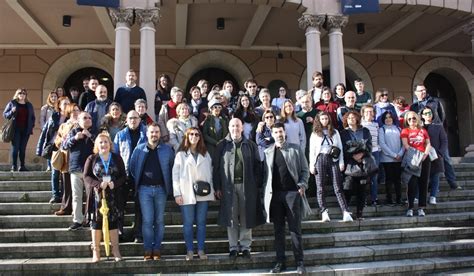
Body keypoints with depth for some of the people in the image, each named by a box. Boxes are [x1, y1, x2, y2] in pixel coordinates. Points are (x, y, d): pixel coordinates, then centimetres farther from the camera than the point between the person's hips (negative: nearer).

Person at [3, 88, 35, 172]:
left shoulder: (29, 105, 14)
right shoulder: (12, 103, 5)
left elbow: (32, 117, 20)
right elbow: (5, 114, 6)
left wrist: (32, 126, 7)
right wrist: (12, 112, -13)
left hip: (26, 130, 3)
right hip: (16, 129, -2)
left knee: (23, 148, 3)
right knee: (15, 147, -6)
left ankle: (22, 166, 6)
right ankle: (14, 166, -3)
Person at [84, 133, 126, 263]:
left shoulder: (117, 158, 5)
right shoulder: (91, 159, 2)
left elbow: (123, 176, 4)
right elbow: (86, 177, -2)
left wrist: (115, 183, -16)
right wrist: (99, 184, -18)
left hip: (113, 195, 1)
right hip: (97, 195, -1)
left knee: (113, 222, 5)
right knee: (96, 221, 2)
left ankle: (115, 250, 15)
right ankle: (96, 251, 13)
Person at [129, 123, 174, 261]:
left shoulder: (167, 149, 4)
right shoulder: (139, 149, 4)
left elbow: (173, 167, 7)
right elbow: (132, 167, 9)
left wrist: (169, 186, 2)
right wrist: (136, 184, 4)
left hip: (161, 189, 1)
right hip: (144, 189, 0)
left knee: (159, 220, 6)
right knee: (147, 220, -1)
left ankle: (157, 249, 15)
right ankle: (148, 249, 8)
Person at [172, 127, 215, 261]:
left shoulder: (205, 154, 12)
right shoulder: (181, 154, 4)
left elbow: (210, 172, 11)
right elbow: (175, 174, 0)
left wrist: (211, 189, 1)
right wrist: (177, 193, -7)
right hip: (187, 194, -2)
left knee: (201, 222, 5)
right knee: (188, 223, 2)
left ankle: (201, 250, 12)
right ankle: (189, 251, 10)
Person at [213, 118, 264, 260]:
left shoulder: (250, 145, 7)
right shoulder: (222, 145, 5)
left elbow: (257, 166, 5)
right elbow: (216, 166, 2)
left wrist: (257, 184, -2)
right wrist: (217, 187, -4)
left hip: (247, 185, 1)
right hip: (228, 186, 0)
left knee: (246, 217, 5)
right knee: (231, 218, 5)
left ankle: (246, 246, 17)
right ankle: (233, 247, 15)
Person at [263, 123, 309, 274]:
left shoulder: (295, 149, 4)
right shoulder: (268, 152, 9)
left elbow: (305, 170, 5)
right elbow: (266, 174, 10)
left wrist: (302, 185, -9)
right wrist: (266, 192, 1)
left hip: (292, 193, -2)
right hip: (275, 194, 2)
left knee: (295, 229, 1)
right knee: (278, 230, 7)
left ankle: (300, 262, 9)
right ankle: (280, 262, 15)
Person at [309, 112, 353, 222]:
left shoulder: (335, 132, 15)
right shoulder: (315, 134, 11)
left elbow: (340, 148, 12)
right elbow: (312, 150, 7)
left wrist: (341, 162, 3)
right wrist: (312, 165, -1)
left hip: (333, 159, 0)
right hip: (320, 159, 0)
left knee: (338, 188, -6)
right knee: (320, 188, -3)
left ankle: (345, 212, -10)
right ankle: (324, 212, 0)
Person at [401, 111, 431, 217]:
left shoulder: (423, 131, 16)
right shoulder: (405, 131, 7)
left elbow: (428, 143, 8)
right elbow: (405, 145, -5)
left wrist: (425, 154, -10)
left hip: (424, 158, 3)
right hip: (411, 159, -3)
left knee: (423, 183, 2)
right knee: (412, 183, -5)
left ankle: (421, 208, 8)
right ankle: (410, 208, -1)